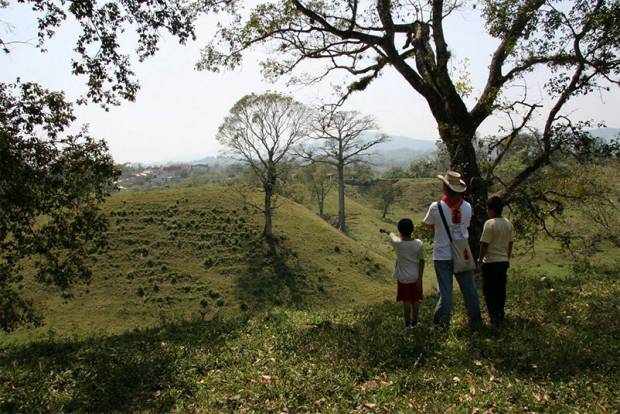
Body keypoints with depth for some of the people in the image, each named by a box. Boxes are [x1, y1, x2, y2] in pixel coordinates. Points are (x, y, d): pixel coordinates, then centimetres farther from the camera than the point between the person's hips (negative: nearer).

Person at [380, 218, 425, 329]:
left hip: (403, 278, -1)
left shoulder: (397, 243, -15)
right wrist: (420, 278, -3)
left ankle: (407, 323, 16)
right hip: (415, 277, 1)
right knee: (415, 300, 14)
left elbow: (391, 235, 9)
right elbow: (421, 262, -9)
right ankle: (414, 322, 26)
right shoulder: (419, 244, -13)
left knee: (406, 300, 9)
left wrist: (385, 231, 31)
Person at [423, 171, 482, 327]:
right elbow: (466, 225, 9)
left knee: (445, 290, 6)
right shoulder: (467, 207, -4)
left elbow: (429, 225, 1)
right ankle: (475, 318, 24)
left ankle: (443, 321, 11)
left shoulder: (436, 207, -15)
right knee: (469, 288, 14)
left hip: (443, 255, -2)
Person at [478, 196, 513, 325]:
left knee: (489, 290, 2)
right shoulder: (508, 224, 6)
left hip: (491, 261, -6)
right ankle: (500, 314, 20)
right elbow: (510, 243, 13)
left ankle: (494, 316, 1)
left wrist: (480, 259, -5)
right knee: (501, 289, 13)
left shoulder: (489, 223, -15)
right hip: (504, 261, 7)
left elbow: (484, 244, -15)